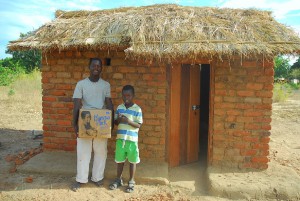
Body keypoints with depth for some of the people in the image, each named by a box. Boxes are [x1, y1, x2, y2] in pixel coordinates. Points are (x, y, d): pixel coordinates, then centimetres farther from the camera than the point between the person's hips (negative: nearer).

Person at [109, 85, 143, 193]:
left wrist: (128, 121, -22)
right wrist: (118, 120, -12)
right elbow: (115, 122, 10)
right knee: (119, 160, 15)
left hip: (132, 139, -3)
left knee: (132, 161, 9)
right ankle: (118, 179, 33)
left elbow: (139, 125, -9)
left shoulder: (137, 109, -8)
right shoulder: (119, 108, 4)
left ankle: (131, 181, 26)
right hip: (120, 138, 4)